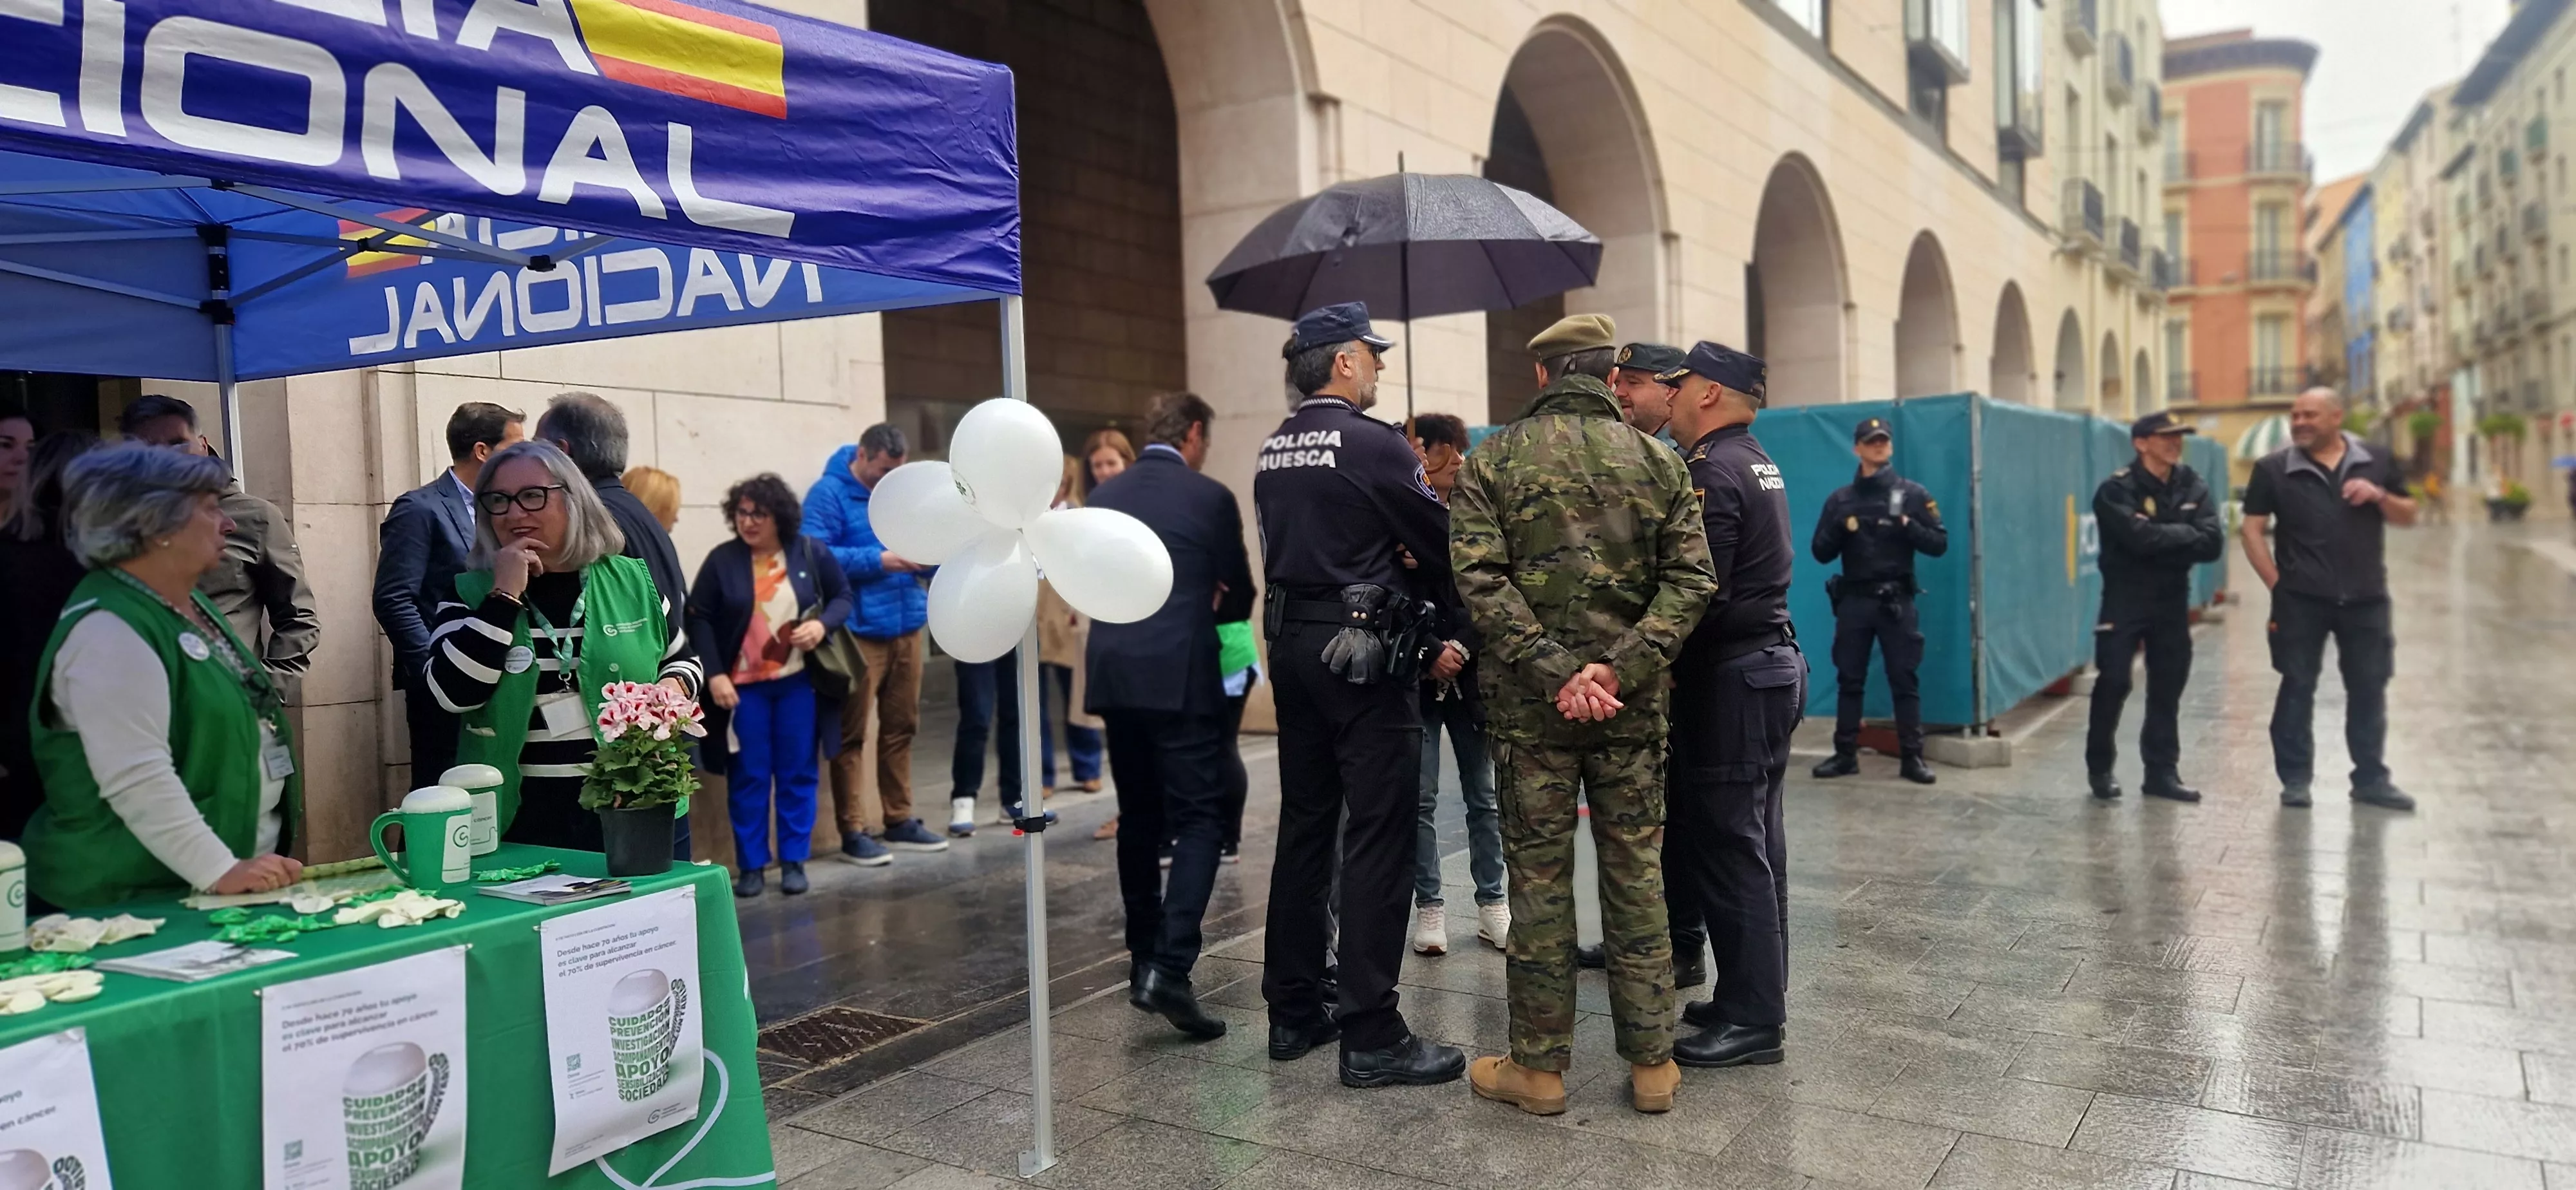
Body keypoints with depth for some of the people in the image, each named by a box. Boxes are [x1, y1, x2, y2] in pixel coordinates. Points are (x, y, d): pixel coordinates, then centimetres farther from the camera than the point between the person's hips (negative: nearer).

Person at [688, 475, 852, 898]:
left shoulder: (811, 552, -3)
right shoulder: (722, 560, -5)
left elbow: (843, 597, 7)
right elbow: (698, 618, -3)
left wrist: (822, 624, -14)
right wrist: (713, 675, -11)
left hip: (798, 682, 1)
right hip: (743, 684, -1)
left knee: (797, 773, 7)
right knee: (748, 776, 5)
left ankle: (794, 862, 18)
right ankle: (751, 866, 15)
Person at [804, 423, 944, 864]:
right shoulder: (829, 494, -7)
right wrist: (879, 561, -22)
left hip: (907, 627, 7)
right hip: (858, 634, -6)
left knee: (901, 728, 12)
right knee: (851, 735, -1)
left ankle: (899, 821, 22)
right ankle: (853, 831, 6)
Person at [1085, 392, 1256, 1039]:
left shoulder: (1102, 496, 10)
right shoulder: (1210, 497, -3)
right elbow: (1240, 595, 7)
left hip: (1114, 675, 5)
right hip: (1180, 677, -5)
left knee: (1139, 819, 15)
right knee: (1198, 820, -3)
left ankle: (1143, 961, 22)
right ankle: (1170, 967, -15)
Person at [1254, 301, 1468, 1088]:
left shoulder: (1272, 452, 12)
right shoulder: (1373, 443, -11)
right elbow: (1439, 541, -7)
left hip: (1291, 642, 8)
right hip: (1361, 647, -8)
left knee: (1304, 828, 13)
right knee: (1378, 838, -5)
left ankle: (1293, 1013, 21)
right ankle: (1372, 1037, -2)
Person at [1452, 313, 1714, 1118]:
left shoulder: (1492, 462, 0)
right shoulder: (1658, 462, 5)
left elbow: (1481, 579, -13)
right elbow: (1690, 580, -5)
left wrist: (1555, 672, -15)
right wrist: (1619, 668, -13)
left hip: (1531, 699, -1)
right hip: (1632, 699, 2)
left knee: (1539, 876, 5)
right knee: (1637, 873, 9)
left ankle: (1539, 1067, 14)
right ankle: (1651, 1063, 17)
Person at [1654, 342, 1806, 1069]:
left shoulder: (1713, 471, -15)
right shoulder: (1757, 463, 16)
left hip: (1729, 679, -10)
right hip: (1774, 663, 10)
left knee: (1728, 848, -4)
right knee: (1755, 844, 15)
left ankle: (1752, 1017, 3)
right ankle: (1758, 996, 24)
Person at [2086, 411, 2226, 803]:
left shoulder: (2193, 487, 5)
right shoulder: (2117, 490, -11)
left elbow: (2213, 544, -7)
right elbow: (2141, 539, -26)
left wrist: (2163, 544, -17)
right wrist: (2184, 534, -11)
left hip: (2173, 601, 5)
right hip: (2125, 600, -5)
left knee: (2168, 688, 8)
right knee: (2113, 684, -6)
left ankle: (2162, 772, 17)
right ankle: (2100, 769, 8)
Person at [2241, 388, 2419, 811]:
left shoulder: (2376, 462, 6)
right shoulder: (2273, 469, -1)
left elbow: (2408, 516, 11)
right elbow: (2251, 528, -1)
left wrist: (2379, 496, -10)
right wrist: (2277, 583, -8)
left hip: (2365, 598, 2)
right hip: (2301, 600, -2)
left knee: (2369, 688, 7)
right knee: (2297, 687, 2)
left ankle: (2371, 779, 18)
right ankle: (2295, 779, 10)